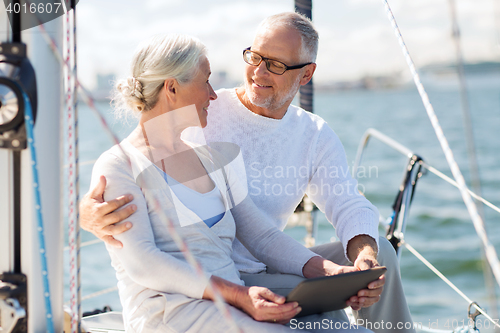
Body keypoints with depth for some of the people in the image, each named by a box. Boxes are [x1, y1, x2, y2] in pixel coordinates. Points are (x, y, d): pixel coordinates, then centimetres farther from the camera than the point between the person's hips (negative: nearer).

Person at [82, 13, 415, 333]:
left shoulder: (316, 135, 6)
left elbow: (350, 206, -2)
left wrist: (365, 258, -26)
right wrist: (91, 211, -39)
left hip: (264, 271, 5)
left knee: (380, 252, -7)